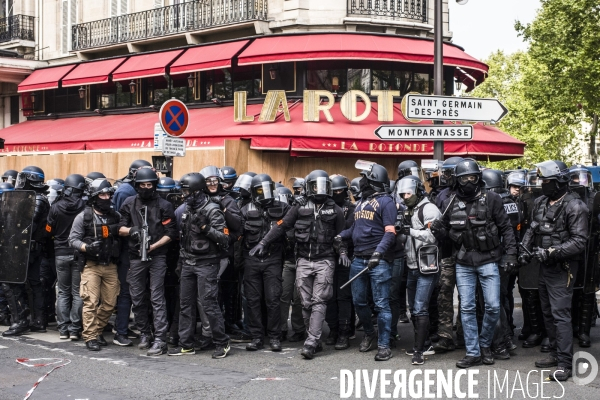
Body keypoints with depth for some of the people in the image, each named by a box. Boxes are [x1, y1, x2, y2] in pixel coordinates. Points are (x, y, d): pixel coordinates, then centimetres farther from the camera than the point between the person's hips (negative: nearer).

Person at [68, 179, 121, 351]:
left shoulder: (116, 216, 10)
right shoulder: (84, 216, -1)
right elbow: (73, 240, -4)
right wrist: (87, 247, -20)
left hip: (110, 266, 4)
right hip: (91, 266, -4)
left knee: (109, 303, 5)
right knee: (91, 302, -9)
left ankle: (97, 331, 23)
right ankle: (90, 337, -1)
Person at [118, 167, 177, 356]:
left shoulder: (164, 205, -1)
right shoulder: (129, 203, 8)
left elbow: (170, 233, -3)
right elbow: (121, 229, 8)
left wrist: (154, 246, -15)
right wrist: (131, 230, -14)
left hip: (157, 257, -3)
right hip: (136, 257, 4)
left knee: (157, 298, -7)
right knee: (137, 298, 9)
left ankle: (160, 340, -8)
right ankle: (145, 334, 25)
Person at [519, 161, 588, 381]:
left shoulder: (573, 207, -15)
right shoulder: (541, 202, 8)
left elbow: (579, 241, -20)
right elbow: (532, 229, 19)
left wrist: (552, 252, -25)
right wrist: (526, 249, 4)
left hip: (562, 268, -8)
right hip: (545, 266, 8)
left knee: (560, 314, -11)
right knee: (548, 312, 16)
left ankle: (564, 363, -8)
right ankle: (555, 354, 28)